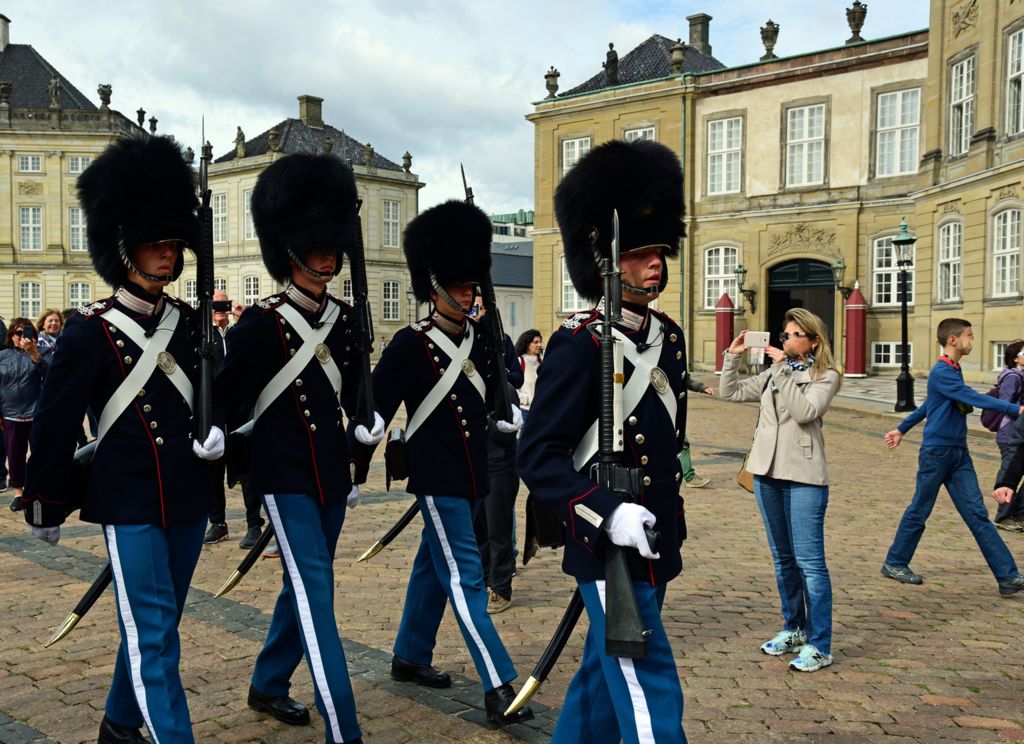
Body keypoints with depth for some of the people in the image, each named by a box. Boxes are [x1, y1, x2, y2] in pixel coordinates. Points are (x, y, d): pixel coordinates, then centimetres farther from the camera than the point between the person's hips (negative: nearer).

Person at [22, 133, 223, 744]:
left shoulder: (192, 323, 5)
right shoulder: (90, 333, -9)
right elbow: (56, 425, -4)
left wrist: (216, 433, -8)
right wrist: (46, 507, 3)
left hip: (188, 498, 6)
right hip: (130, 502, -6)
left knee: (154, 624, 18)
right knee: (152, 631, -4)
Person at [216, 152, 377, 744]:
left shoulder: (344, 318, 6)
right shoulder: (263, 323, -13)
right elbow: (228, 401, -8)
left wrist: (369, 424, 4)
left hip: (332, 471, 7)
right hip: (286, 474, -7)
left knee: (305, 584, 18)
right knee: (316, 592, -9)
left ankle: (268, 684, 39)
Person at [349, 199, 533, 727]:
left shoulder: (477, 339, 8)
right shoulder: (411, 345, -12)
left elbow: (495, 392, 19)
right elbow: (374, 408, -10)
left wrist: (510, 418, 1)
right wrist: (357, 470, -8)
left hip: (469, 475, 7)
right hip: (436, 476, -7)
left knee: (434, 565, 18)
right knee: (465, 577, -7)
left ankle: (409, 658, 34)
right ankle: (498, 688, -6)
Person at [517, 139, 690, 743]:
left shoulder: (669, 336, 8)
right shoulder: (579, 345, -16)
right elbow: (538, 455, -18)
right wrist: (605, 515, -28)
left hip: (657, 544, 8)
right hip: (608, 549, -8)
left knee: (605, 674, 20)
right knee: (650, 691, -4)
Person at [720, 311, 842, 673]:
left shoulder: (826, 376, -2)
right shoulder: (774, 373, 14)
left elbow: (805, 411, -19)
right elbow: (730, 392, 15)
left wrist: (783, 370, -19)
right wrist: (733, 356, 4)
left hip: (803, 476, -6)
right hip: (766, 472, 6)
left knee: (809, 561, -6)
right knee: (783, 558, 15)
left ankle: (819, 646, 1)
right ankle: (793, 629, 29)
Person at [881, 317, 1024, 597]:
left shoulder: (952, 371, 13)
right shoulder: (941, 372, -15)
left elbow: (927, 405, 23)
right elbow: (974, 399, -27)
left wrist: (902, 428, 32)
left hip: (959, 453, 8)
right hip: (937, 452, -8)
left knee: (977, 514, 2)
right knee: (919, 511, 5)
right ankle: (894, 563, 20)